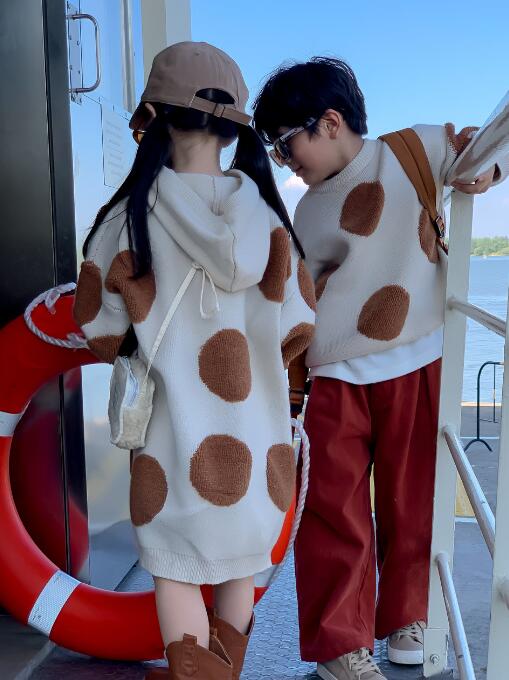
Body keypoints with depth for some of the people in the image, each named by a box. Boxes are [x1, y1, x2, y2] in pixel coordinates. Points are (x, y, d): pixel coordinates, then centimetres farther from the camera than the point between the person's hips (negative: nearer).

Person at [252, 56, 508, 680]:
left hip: (414, 369, -2)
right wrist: (289, 391, 13)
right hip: (334, 380, 3)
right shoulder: (307, 212, 11)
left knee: (413, 502, 11)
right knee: (335, 513, 4)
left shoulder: (415, 150, 1)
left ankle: (406, 617, 36)